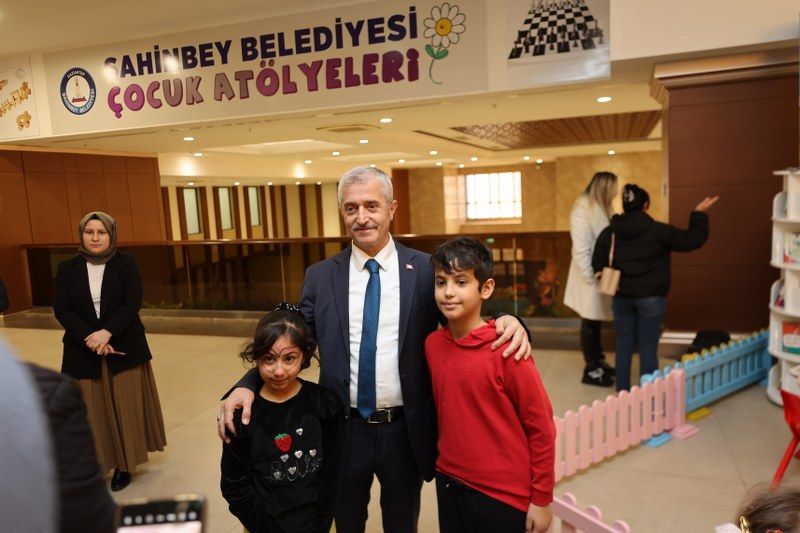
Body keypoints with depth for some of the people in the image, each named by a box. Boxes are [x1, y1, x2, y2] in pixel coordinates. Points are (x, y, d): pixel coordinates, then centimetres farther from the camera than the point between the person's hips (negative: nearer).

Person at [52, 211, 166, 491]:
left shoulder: (126, 263, -2)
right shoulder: (68, 268, 3)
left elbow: (133, 303, -10)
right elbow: (61, 309, -4)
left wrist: (107, 332, -22)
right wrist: (90, 338, -17)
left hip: (123, 347, -1)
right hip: (82, 350, 1)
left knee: (125, 408, 5)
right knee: (90, 411, 3)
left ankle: (123, 465, 18)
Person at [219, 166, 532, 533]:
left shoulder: (425, 270, -7)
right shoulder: (320, 277, -3)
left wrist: (506, 323, -24)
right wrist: (247, 385, -18)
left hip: (406, 430, -1)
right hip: (345, 430, 1)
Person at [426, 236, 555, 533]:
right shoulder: (432, 344, -4)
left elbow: (541, 428, -12)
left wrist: (542, 499, -7)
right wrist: (445, 464, 13)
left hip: (504, 497, -4)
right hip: (448, 485, 5)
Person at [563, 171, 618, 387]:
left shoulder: (604, 209, 8)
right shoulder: (583, 210, -18)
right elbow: (580, 250, -21)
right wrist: (590, 278, -19)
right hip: (592, 276, -8)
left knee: (597, 321, 19)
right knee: (590, 323, 4)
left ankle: (598, 361, 33)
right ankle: (591, 371, 15)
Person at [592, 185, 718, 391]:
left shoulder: (608, 233, 0)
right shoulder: (657, 230, -10)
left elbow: (598, 265, 3)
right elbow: (691, 240, -4)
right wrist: (699, 214, 8)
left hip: (621, 297, 3)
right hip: (650, 297, -3)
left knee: (624, 345, 11)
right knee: (648, 347, 4)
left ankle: (622, 392, 19)